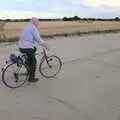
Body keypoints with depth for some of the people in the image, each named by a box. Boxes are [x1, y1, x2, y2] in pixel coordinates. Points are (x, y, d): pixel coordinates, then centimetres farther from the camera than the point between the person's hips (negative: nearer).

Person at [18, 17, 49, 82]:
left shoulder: (27, 27, 20)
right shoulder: (33, 28, -10)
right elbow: (38, 39, -13)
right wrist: (44, 45, 0)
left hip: (21, 47, 9)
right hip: (27, 48, -9)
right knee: (33, 63, 4)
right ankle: (31, 78, 14)